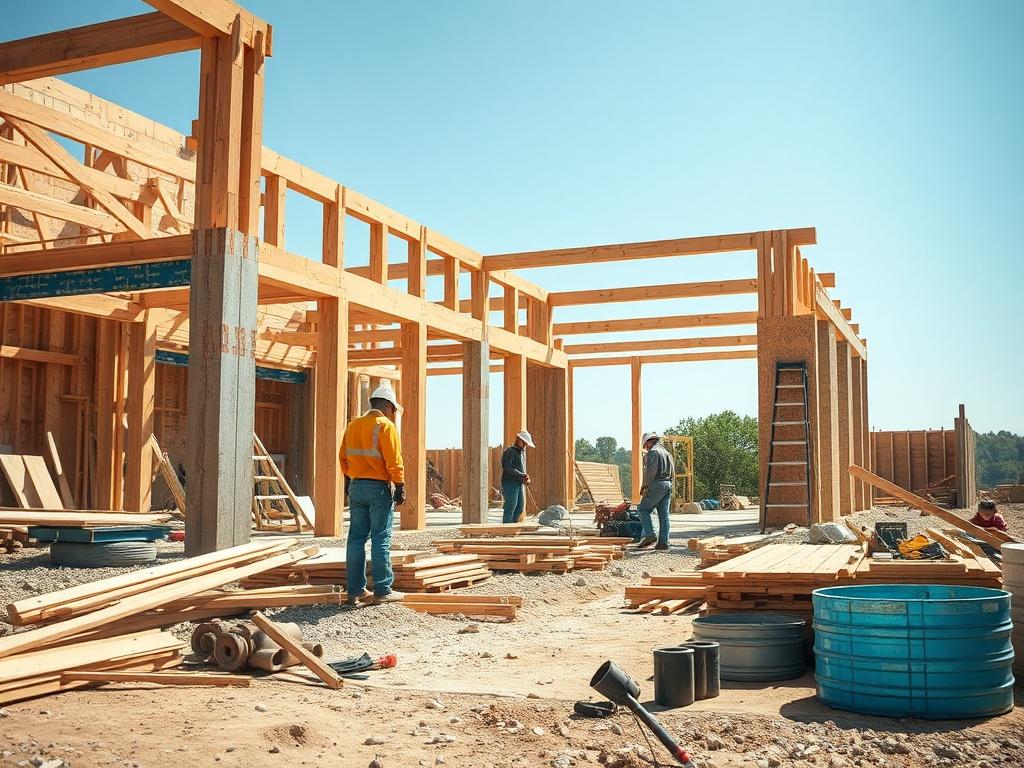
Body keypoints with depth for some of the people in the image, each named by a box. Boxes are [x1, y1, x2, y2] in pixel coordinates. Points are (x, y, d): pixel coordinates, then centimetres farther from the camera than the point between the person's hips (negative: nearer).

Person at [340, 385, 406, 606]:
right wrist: (400, 487, -12)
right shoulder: (386, 426, -10)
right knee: (381, 540, -2)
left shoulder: (353, 425, 11)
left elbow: (343, 457, 15)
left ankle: (355, 590, 12)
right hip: (379, 488, -6)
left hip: (356, 487, 7)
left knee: (356, 538, 9)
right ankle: (382, 590, 1)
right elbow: (394, 461, -16)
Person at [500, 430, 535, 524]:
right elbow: (508, 468, -21)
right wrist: (523, 475, -20)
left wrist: (526, 479, 5)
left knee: (520, 508, 9)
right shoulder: (510, 451, -9)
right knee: (511, 507, -11)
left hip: (519, 484, 9)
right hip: (510, 483, -9)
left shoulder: (522, 452, 20)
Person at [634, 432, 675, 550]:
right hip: (668, 485, 8)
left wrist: (644, 486, -10)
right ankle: (663, 542, 3)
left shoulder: (653, 452, -5)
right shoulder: (667, 453, 21)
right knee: (664, 514, 6)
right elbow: (672, 473, 19)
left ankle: (649, 535, -12)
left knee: (643, 509, -2)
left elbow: (651, 471, -16)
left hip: (657, 484, -8)